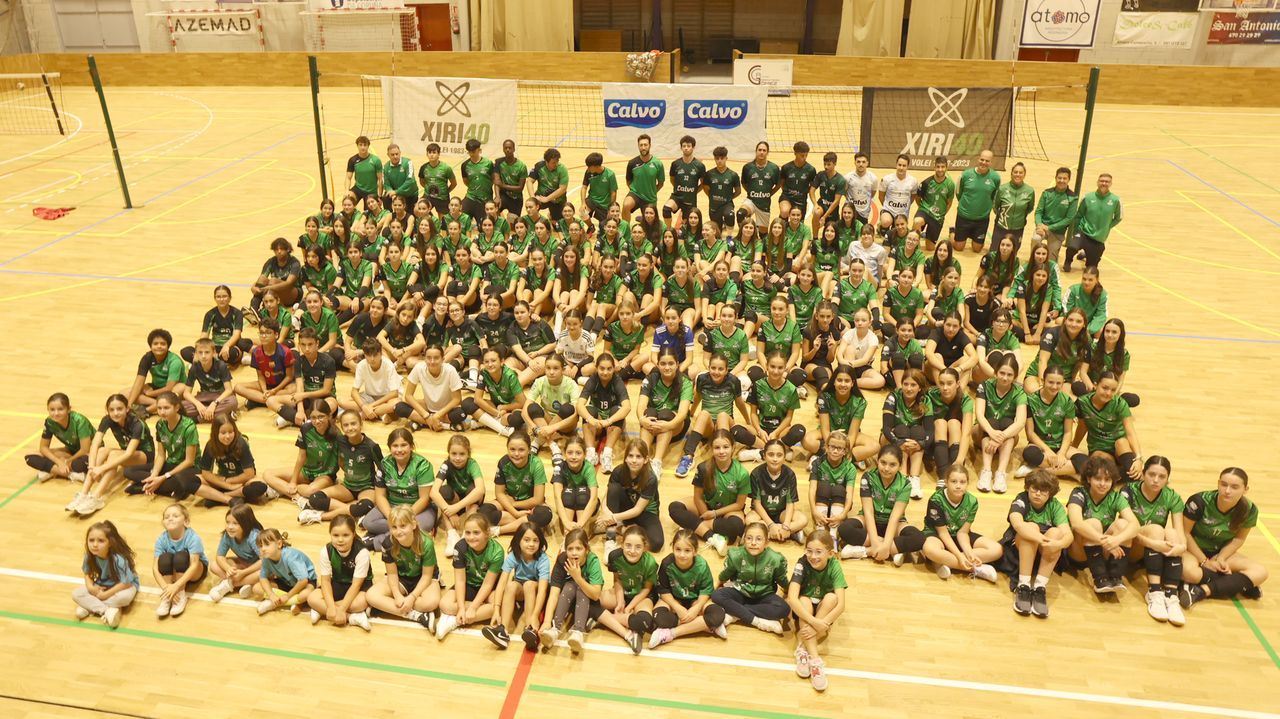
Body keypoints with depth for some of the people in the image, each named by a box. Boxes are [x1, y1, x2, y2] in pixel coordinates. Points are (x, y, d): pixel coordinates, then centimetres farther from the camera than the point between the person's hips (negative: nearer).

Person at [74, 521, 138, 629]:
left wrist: (105, 595, -24)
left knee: (125, 596, -38)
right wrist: (90, 587, -18)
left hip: (124, 585, -5)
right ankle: (107, 610, -27)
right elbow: (87, 573, 1)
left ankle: (89, 607, -19)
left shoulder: (118, 559, -33)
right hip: (101, 586, 5)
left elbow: (126, 582, -27)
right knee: (76, 594, -16)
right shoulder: (90, 556, -18)